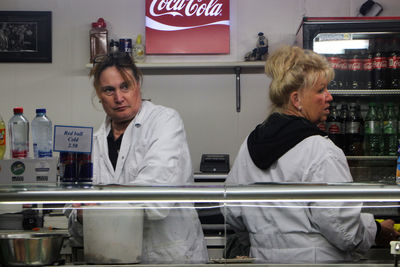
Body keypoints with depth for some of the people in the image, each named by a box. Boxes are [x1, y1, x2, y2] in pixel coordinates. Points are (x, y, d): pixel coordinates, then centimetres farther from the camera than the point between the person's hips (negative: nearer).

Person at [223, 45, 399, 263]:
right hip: (316, 260, -7)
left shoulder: (249, 145, 2)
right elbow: (343, 227, -20)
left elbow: (234, 216, 8)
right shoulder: (320, 151, -20)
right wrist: (378, 231, -2)